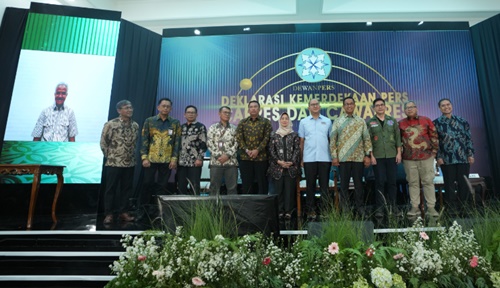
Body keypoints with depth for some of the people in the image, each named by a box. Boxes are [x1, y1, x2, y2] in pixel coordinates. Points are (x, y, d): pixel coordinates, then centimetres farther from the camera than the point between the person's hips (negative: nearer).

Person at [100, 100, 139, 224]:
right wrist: (109, 156, 1)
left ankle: (123, 212, 22)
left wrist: (132, 154, 10)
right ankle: (109, 214, 15)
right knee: (111, 189, 4)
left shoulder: (135, 125, 5)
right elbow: (103, 142, -2)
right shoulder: (110, 124, -9)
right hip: (114, 163, -4)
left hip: (130, 163, 4)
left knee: (126, 188, 10)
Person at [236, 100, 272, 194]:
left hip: (261, 157, -2)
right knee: (246, 185, 7)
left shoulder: (266, 122, 6)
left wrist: (257, 150, -13)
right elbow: (239, 138, 3)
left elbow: (267, 137, -4)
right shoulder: (242, 122, 12)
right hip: (245, 157, 2)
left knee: (262, 184, 4)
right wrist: (246, 150, -11)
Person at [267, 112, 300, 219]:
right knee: (278, 189, 2)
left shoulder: (294, 135, 8)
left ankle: (288, 211, 10)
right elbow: (271, 150, 4)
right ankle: (279, 210, 12)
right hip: (277, 167, 1)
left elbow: (297, 149, 2)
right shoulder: (274, 135, 9)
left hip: (291, 167, 0)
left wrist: (291, 162, -10)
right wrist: (279, 161, -8)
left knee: (290, 189, 1)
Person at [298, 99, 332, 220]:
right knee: (310, 185, 6)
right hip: (309, 159, 0)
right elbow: (301, 141, 7)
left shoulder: (327, 121, 9)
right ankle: (311, 210, 15)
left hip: (325, 158, 0)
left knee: (324, 185, 5)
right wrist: (301, 159, 3)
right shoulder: (303, 122, 7)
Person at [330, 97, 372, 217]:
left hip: (359, 158, 1)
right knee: (344, 184, 5)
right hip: (343, 158, -1)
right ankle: (345, 209, 14)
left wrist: (367, 155, 0)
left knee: (358, 184, 8)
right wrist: (334, 156, -5)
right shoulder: (338, 121, 4)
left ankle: (360, 208, 19)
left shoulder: (361, 121, 9)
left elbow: (367, 139, 7)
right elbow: (332, 140, 1)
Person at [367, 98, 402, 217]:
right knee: (380, 182, 0)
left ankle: (393, 206, 17)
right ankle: (379, 207, 7)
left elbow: (398, 138, 9)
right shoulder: (369, 122, 4)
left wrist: (399, 153, 1)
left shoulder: (393, 121, 11)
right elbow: (368, 140, -1)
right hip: (377, 157, -2)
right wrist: (371, 155, -7)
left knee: (392, 181, 5)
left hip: (392, 155, 2)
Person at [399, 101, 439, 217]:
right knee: (413, 183, 5)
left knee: (428, 182, 3)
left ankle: (431, 207, 11)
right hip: (409, 159, 1)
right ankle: (415, 207, 13)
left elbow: (434, 136, 6)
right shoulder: (401, 123, 5)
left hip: (426, 157, 0)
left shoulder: (426, 120, 4)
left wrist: (434, 150, 2)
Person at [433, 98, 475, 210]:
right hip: (446, 159, -2)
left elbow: (469, 139, 9)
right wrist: (438, 157, -8)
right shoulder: (436, 123, 2)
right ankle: (452, 208, 15)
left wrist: (470, 154, 2)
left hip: (463, 158, 2)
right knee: (449, 185, 5)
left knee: (464, 183, 7)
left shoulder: (462, 121, 9)